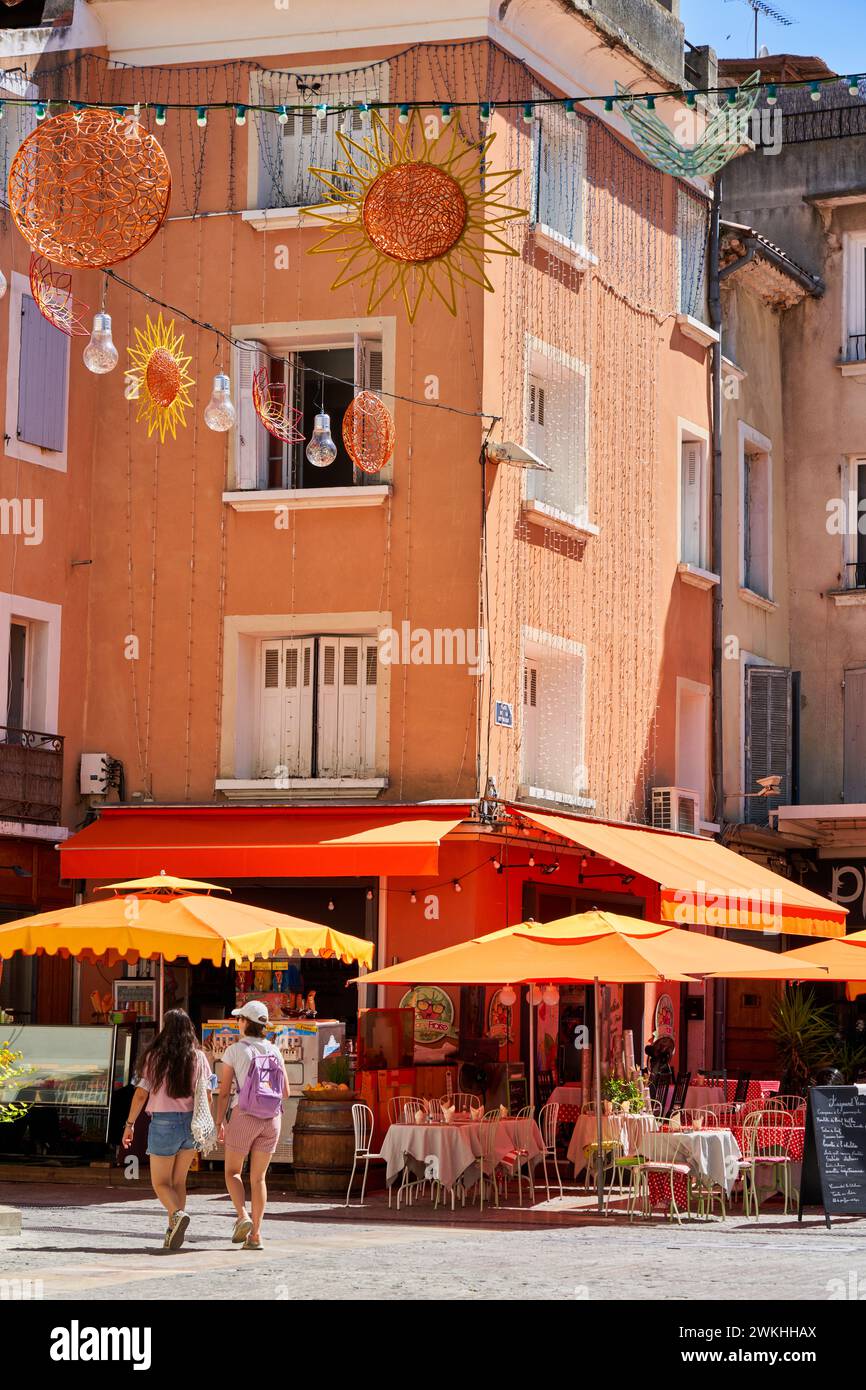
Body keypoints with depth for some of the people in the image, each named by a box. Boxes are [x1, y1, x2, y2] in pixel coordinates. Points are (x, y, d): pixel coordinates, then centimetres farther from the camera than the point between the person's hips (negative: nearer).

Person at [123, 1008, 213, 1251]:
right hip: (191, 1122, 3)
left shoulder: (155, 1057, -7)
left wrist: (130, 1124, 2)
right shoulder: (198, 1057, 0)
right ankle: (173, 1231, 14)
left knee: (160, 1183, 4)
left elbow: (141, 1094, -6)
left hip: (164, 1122, -3)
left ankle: (178, 1214, -23)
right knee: (178, 1180, 16)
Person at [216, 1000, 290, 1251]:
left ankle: (243, 1217, -12)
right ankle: (256, 1234, 4)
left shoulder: (235, 1051, -4)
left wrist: (219, 1123, 1)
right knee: (258, 1177, 10)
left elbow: (224, 1091, -5)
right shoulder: (274, 1051, 7)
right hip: (272, 1117, 4)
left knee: (232, 1172, 11)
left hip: (244, 1115, -4)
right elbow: (285, 1091, 9)